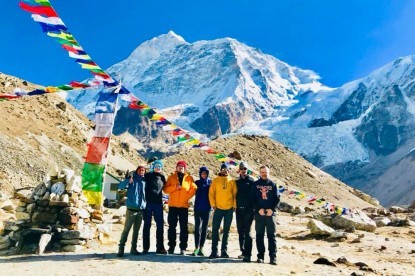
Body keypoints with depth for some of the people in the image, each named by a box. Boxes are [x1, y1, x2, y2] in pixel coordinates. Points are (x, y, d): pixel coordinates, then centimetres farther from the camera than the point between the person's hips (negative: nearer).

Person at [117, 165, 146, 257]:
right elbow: (120, 186, -15)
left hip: (141, 209, 4)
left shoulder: (144, 180, 10)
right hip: (132, 209, -4)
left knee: (136, 230, 10)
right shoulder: (131, 178, -2)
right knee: (126, 229, -4)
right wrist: (129, 181, -31)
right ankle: (121, 248, 2)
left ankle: (133, 248, 18)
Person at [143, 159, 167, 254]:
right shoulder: (147, 175, 5)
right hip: (148, 203, -2)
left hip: (158, 203, 3)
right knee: (147, 225, 4)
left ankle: (160, 247, 10)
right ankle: (145, 247, 11)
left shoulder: (162, 177, 12)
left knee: (160, 225, 2)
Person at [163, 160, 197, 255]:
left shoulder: (189, 178, 7)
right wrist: (175, 187, -16)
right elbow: (166, 189, -1)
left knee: (184, 227, 1)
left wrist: (187, 197, -7)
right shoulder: (171, 177, 7)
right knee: (172, 227, 5)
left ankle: (183, 248, 7)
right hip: (173, 205, 0)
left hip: (184, 206, 0)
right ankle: (171, 246, 13)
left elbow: (193, 189, 4)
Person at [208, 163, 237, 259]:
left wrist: (234, 205, -4)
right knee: (215, 229, -3)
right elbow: (211, 193, 1)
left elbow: (235, 194, 5)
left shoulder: (232, 181, 7)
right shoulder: (216, 180, 4)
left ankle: (224, 251, 15)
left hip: (229, 209, 1)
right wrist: (213, 205, -6)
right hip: (218, 208, -1)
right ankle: (214, 251, 2)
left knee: (226, 231, 8)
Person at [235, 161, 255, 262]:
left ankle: (247, 254, -5)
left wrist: (253, 208, -9)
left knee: (247, 231, -7)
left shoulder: (251, 181, 1)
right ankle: (243, 251, 21)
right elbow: (235, 194, 16)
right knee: (240, 231, 9)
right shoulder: (237, 182, 13)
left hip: (248, 209, -4)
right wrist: (235, 205, 6)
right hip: (239, 209, 5)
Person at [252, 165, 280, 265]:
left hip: (271, 213, 0)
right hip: (259, 213, 0)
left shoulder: (273, 184, 9)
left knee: (272, 235, 0)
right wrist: (259, 209, -11)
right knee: (259, 235, 4)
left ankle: (273, 257, 3)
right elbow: (253, 198, 2)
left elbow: (277, 199, 5)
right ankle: (260, 256, 11)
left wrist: (272, 209, -9)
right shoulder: (255, 184, 7)